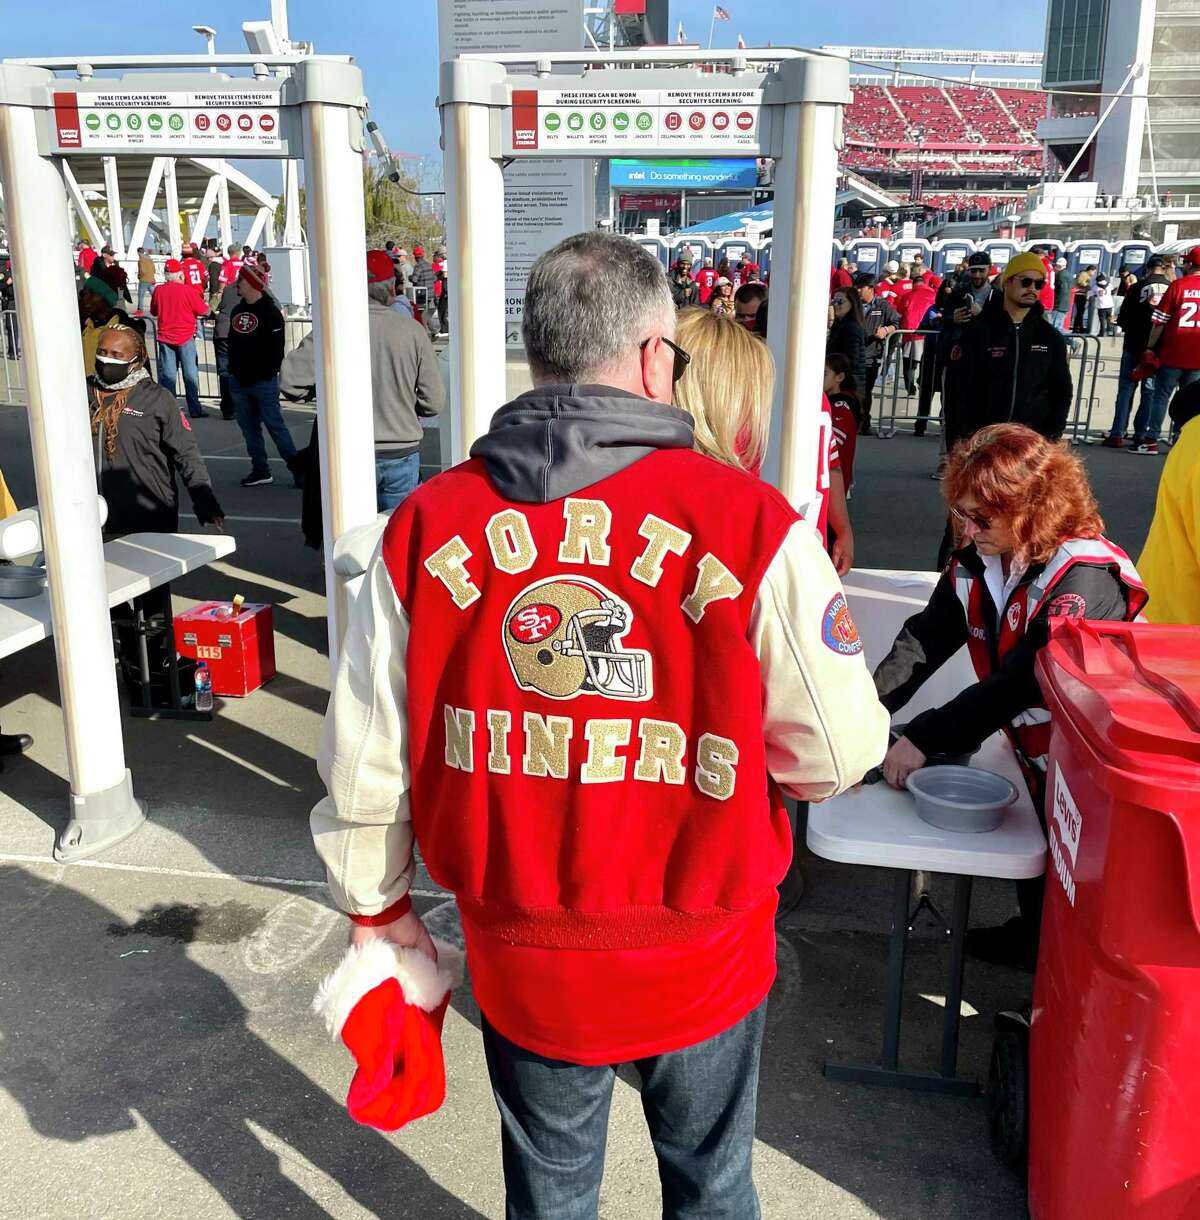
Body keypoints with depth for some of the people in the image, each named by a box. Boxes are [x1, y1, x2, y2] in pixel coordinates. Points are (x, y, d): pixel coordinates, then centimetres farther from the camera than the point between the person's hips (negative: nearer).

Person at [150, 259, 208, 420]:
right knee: (190, 374, 5)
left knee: (167, 375, 8)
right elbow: (204, 311, -5)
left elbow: (153, 312, 9)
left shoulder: (158, 290, -3)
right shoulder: (189, 290, -12)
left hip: (165, 337, 3)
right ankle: (195, 410, 5)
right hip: (185, 337, -3)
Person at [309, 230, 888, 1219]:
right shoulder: (752, 525, -19)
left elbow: (364, 755, -4)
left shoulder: (425, 527, -11)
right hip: (700, 957, -1)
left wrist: (374, 901, 13)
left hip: (518, 957, 2)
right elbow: (837, 753, -11)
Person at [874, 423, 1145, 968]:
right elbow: (925, 638, -10)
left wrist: (924, 738, -32)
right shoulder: (974, 561, -7)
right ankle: (1030, 939, 49)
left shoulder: (1086, 576, -30)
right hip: (1034, 750, 7)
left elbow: (1019, 682, -34)